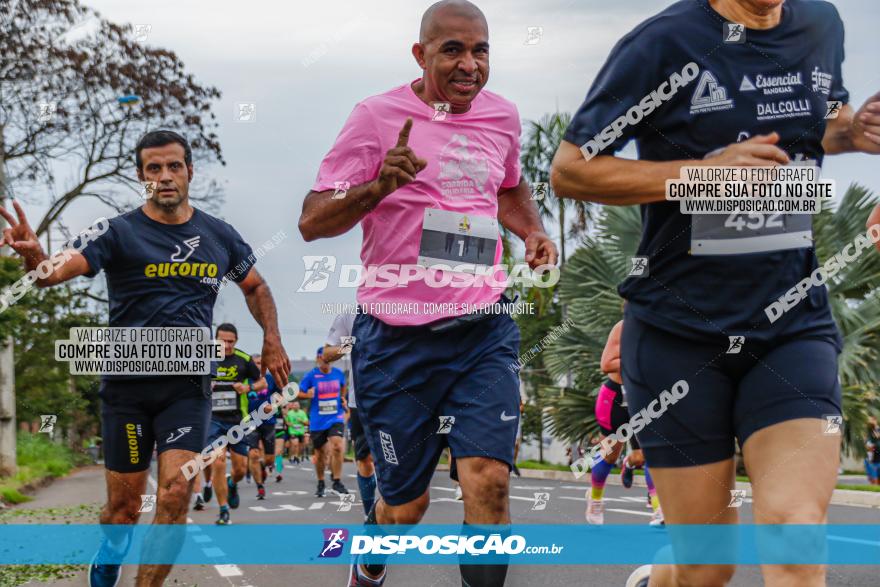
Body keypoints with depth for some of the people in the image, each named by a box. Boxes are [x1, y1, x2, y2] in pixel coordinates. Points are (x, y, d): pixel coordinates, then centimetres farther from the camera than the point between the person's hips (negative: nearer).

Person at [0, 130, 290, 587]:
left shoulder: (219, 236, 5)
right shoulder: (121, 232, -6)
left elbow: (255, 287, 22)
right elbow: (67, 266, -23)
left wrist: (272, 339, 7)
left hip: (188, 385, 2)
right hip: (126, 385, -1)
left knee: (175, 494, -14)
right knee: (124, 503, 6)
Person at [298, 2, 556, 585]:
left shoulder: (502, 115, 8)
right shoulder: (379, 116, -7)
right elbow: (312, 222, -11)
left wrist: (533, 232, 9)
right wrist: (377, 187, -29)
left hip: (485, 330, 3)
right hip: (398, 337, -3)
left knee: (489, 480, -15)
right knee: (406, 505, 8)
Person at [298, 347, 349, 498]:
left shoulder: (338, 373, 3)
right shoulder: (311, 376, -5)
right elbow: (299, 393, -1)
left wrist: (343, 399, 8)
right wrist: (307, 395, -21)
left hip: (336, 418, 1)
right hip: (317, 421, 0)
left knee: (337, 446, -21)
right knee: (320, 453, 8)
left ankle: (337, 481, -11)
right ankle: (320, 484, 29)